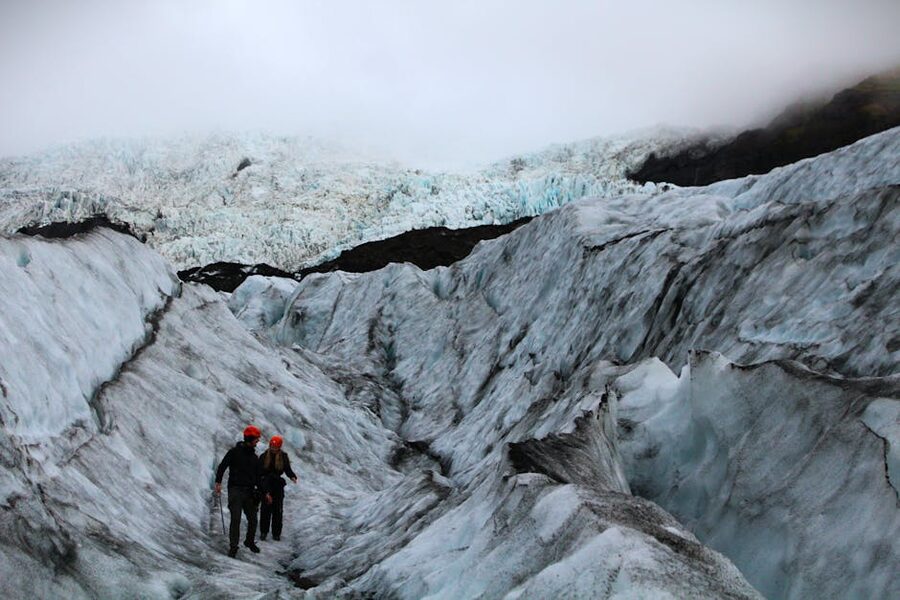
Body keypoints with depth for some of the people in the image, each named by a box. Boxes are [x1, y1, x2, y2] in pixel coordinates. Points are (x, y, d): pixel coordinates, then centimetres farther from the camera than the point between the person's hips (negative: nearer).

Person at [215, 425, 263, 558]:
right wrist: (218, 482, -18)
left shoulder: (254, 457, 14)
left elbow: (258, 475, 19)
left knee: (253, 519, 7)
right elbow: (222, 466, -7)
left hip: (249, 492, 5)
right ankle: (233, 547, -4)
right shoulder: (234, 452, -4)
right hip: (235, 490, -5)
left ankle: (250, 541, 29)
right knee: (236, 519, -11)